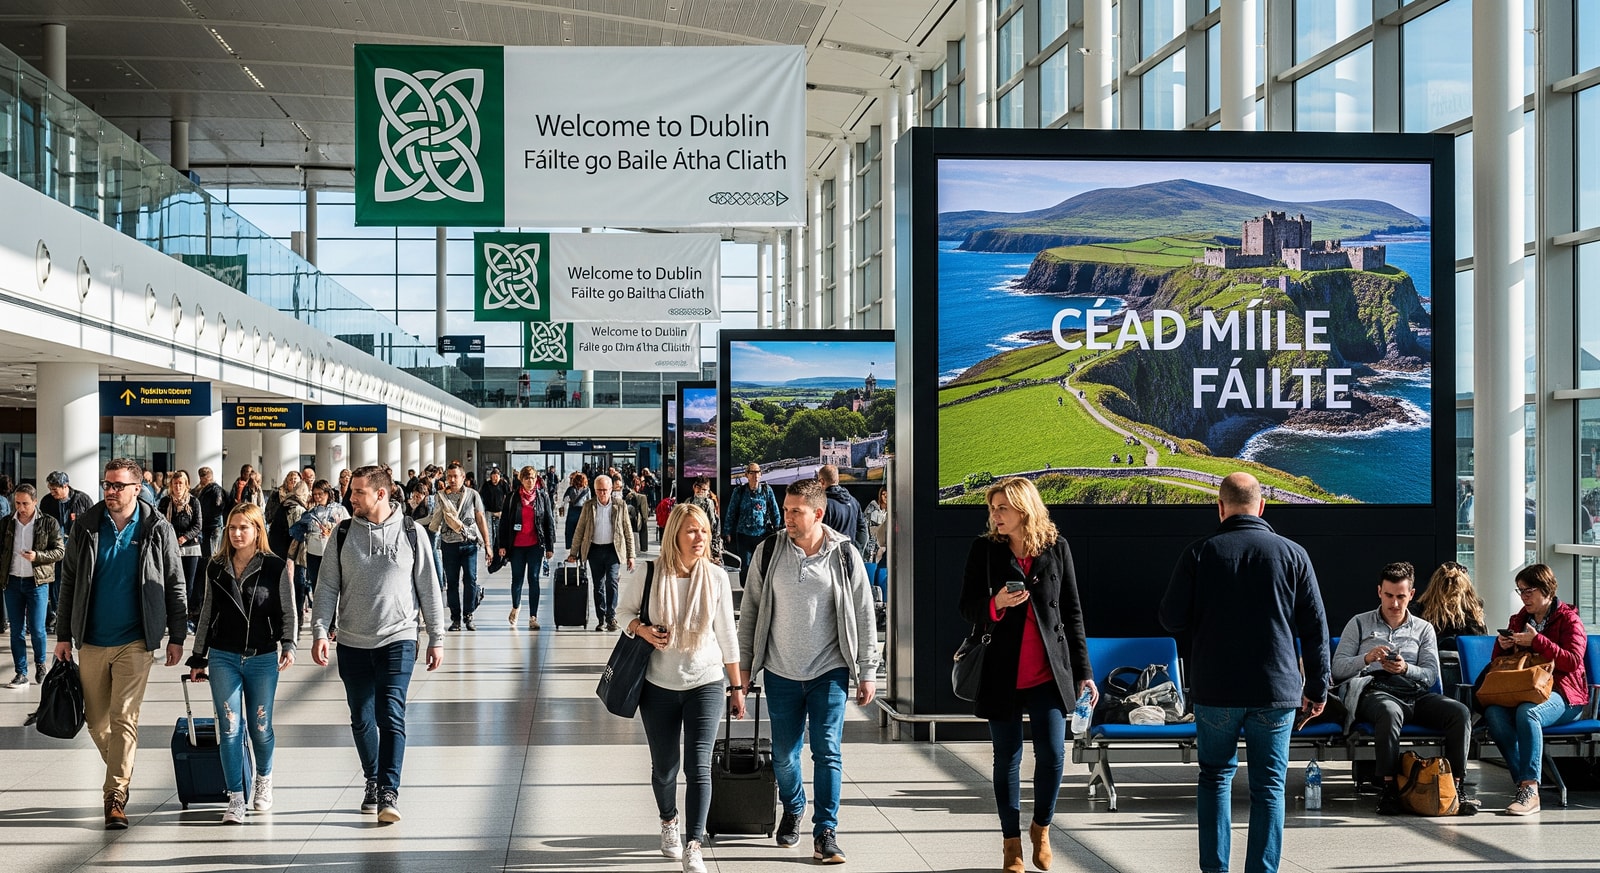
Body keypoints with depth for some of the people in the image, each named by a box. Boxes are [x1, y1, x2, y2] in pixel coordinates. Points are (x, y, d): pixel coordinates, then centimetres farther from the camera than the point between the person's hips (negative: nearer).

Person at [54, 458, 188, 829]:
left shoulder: (157, 530, -2)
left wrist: (177, 636, 2)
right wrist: (64, 635, 5)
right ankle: (121, 773, 31)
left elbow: (175, 585, 3)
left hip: (135, 641, -3)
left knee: (124, 718, -9)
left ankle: (116, 795, -7)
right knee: (96, 720, 9)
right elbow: (68, 582, 8)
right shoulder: (86, 527, 2)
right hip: (91, 641, 3)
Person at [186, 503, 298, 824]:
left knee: (260, 726, 5)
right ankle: (235, 800, -1)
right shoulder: (216, 567, 7)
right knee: (230, 728, -5)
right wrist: (197, 659, 14)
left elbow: (288, 611, 0)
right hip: (223, 658, 2)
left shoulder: (276, 567, -2)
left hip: (263, 659, -1)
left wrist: (289, 645, -15)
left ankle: (264, 780, 33)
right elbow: (206, 614, 13)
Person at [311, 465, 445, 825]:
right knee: (362, 719, 10)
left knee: (391, 716, -12)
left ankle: (389, 792, -12)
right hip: (353, 643, 3)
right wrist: (319, 631, -8)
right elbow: (327, 587, 3)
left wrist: (436, 638, 3)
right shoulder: (343, 534, 2)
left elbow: (429, 589, 3)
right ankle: (372, 780, 28)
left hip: (398, 639, -3)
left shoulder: (412, 533, -1)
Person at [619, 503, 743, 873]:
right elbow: (624, 610, 9)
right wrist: (640, 629, -14)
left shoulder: (717, 577, -5)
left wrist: (736, 686, 7)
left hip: (706, 682, -1)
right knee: (664, 767, 12)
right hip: (659, 685, 1)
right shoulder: (649, 575, -8)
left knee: (698, 766, -11)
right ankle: (669, 822, 41)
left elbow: (727, 634, 3)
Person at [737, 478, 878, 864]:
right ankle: (792, 809, 37)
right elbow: (750, 610, 7)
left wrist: (868, 672, 0)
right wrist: (744, 663, 6)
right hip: (781, 673, 2)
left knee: (827, 752, -5)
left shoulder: (843, 555, -4)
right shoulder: (769, 552, -1)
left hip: (829, 672, -2)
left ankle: (825, 833, 1)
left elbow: (864, 617, 1)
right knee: (784, 754, 10)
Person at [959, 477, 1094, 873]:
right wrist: (995, 604, -21)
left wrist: (1083, 671, 5)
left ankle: (1041, 828, 21)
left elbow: (1073, 612, 6)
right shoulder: (984, 549, 0)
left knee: (1052, 755, -4)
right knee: (1007, 758, 7)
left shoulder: (1056, 548, 1)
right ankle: (1011, 841, 20)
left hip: (1048, 673, 0)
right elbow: (967, 607, 2)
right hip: (1001, 673, 0)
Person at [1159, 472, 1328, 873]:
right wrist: (1317, 687, 10)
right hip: (1276, 690, 0)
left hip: (1215, 689, 0)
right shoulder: (1292, 554, -1)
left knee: (1215, 776, 15)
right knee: (1268, 786, 6)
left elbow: (1171, 619, -1)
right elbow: (1315, 629, 1)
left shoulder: (1200, 553, -4)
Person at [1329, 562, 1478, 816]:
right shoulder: (1359, 623, 16)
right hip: (1373, 691, -3)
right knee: (1390, 712, -41)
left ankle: (1455, 785, -24)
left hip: (1415, 693, 3)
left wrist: (1406, 668, -12)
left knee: (1460, 711, -26)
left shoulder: (1423, 629, 22)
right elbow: (1337, 669, 7)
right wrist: (1366, 659, -12)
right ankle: (1390, 788, -38)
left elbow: (1431, 675, 9)